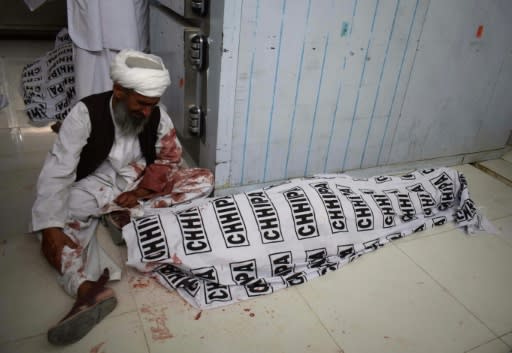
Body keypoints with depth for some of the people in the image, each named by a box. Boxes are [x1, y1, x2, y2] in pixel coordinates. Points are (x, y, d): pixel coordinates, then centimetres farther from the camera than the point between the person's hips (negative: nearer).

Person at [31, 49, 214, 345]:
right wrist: (51, 229, -35)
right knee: (56, 228, -28)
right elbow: (56, 172, -25)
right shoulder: (86, 113, -22)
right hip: (97, 184, -1)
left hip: (145, 182, 2)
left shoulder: (157, 115, -13)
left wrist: (140, 191, -16)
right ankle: (89, 292, -50)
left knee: (204, 180, -16)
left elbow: (170, 157, -1)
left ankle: (131, 214, -24)